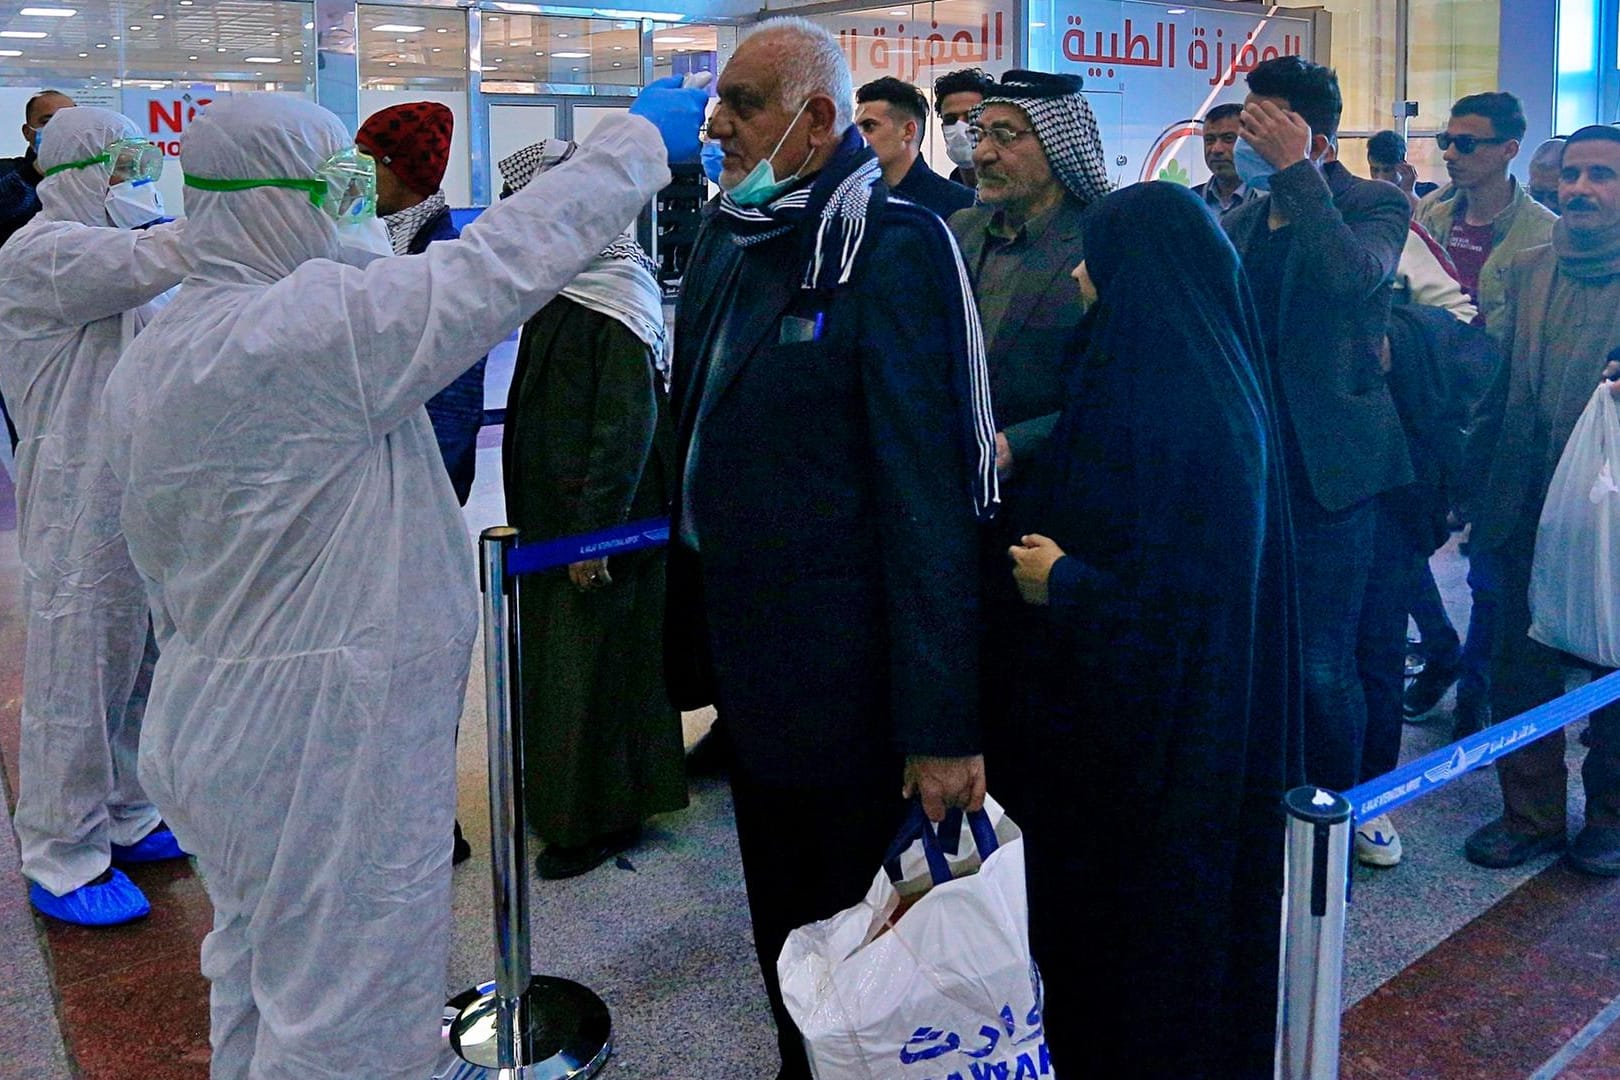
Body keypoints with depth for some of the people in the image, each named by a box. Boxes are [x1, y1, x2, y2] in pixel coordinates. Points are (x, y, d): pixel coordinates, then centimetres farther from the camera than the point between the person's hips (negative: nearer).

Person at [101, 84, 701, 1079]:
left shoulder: (151, 358, 6)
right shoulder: (308, 329, -24)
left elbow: (160, 563, 14)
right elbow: (508, 260, -24)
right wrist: (640, 140, -12)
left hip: (215, 718, 10)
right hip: (329, 738, -10)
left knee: (256, 968, 25)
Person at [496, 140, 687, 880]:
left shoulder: (615, 294, -17)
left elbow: (630, 420, -22)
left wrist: (594, 526, -23)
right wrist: (531, 509, 17)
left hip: (597, 519, -9)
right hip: (552, 513, 9)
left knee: (590, 670, 1)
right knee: (556, 660, 17)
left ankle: (601, 818, 15)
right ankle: (562, 799, 31)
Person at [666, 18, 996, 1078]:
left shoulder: (896, 248, -17)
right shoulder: (727, 239, 8)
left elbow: (931, 493, -20)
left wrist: (942, 726, -21)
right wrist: (694, 630, 10)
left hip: (846, 679, -7)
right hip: (747, 652, 8)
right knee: (783, 922, 23)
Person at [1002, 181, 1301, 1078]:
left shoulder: (1172, 404, -26)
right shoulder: (1204, 373, 5)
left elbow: (1177, 589, -27)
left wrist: (1061, 582, -14)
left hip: (1147, 722, -10)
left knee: (1132, 899, 8)